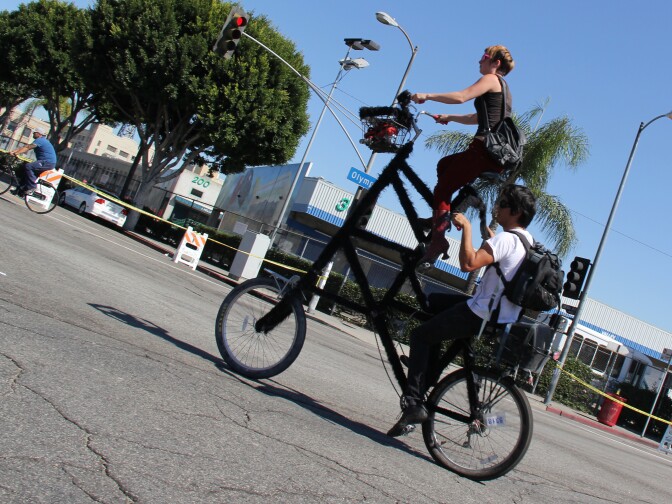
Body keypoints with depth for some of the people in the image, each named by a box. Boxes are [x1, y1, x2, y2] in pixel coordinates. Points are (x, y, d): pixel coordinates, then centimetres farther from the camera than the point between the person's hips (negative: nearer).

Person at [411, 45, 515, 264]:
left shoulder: (491, 79, 0)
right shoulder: (503, 89, 28)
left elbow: (461, 96, -16)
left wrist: (427, 95, -10)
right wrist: (449, 117, 30)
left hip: (484, 148, -10)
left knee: (442, 189, -7)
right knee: (444, 164, 24)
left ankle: (438, 239, -17)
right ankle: (442, 216, 15)